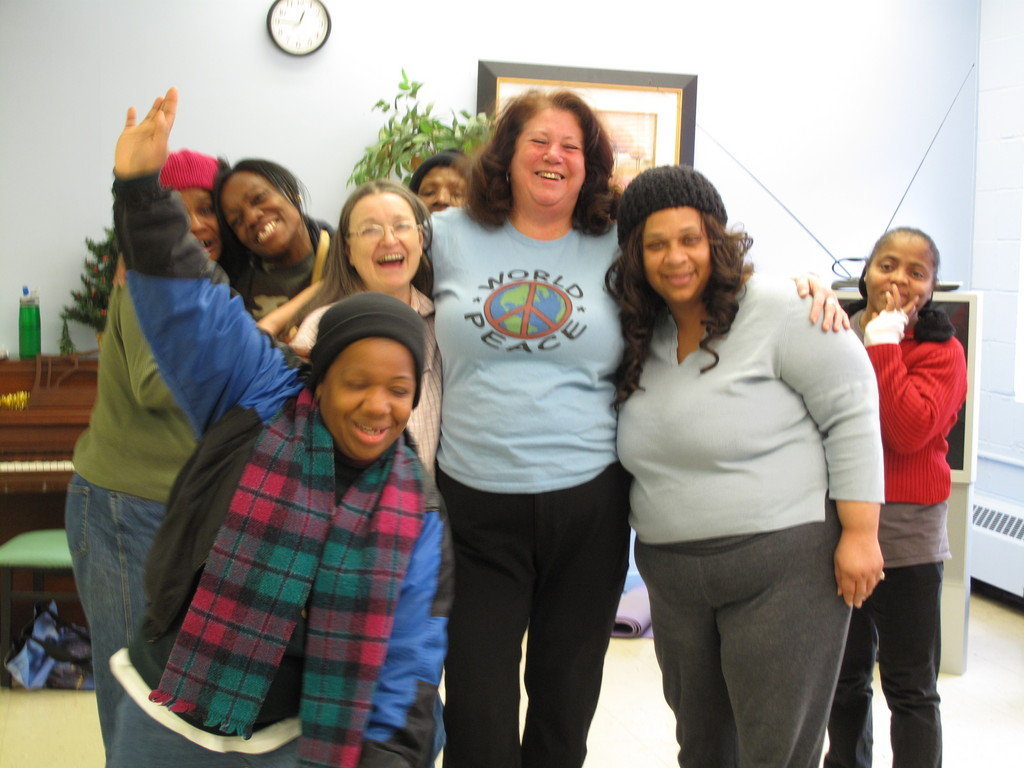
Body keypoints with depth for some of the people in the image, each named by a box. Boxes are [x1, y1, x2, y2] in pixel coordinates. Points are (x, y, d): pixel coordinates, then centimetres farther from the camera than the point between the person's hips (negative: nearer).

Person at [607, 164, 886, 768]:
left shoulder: (777, 309, -11)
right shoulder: (639, 334, 8)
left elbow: (852, 411, -12)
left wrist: (860, 533, -15)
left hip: (783, 568, -6)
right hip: (672, 578, 7)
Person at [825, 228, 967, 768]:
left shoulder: (941, 352, -2)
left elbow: (911, 430, -19)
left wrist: (884, 343, -15)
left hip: (906, 537, -4)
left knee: (910, 688, 4)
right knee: (844, 677, 17)